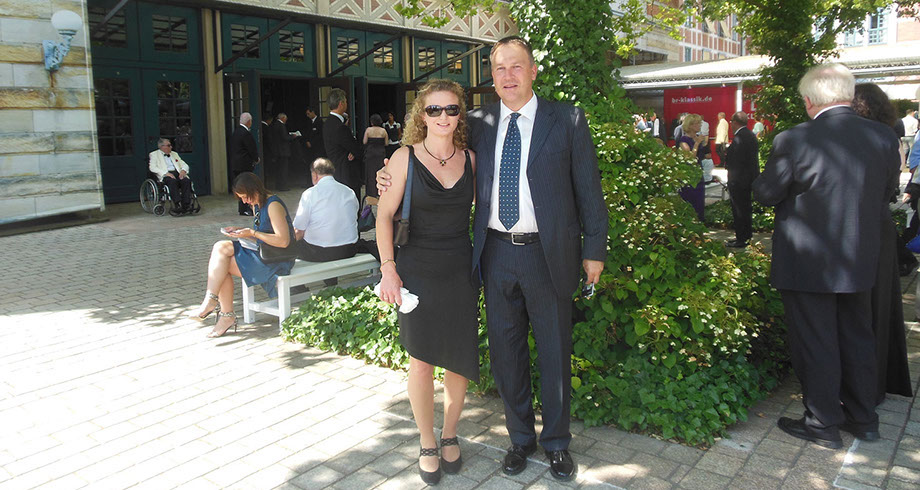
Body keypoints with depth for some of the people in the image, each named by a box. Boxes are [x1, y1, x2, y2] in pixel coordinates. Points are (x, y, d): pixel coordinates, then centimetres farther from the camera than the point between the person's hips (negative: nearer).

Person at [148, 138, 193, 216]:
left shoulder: (174, 154, 28)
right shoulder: (154, 154, 13)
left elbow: (185, 165, 23)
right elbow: (152, 167, -3)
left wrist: (183, 170, -2)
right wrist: (166, 173, -18)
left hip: (178, 174, 4)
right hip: (165, 176, -4)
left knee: (187, 181, -30)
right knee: (172, 181, -38)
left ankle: (186, 205, -38)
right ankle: (177, 205, -46)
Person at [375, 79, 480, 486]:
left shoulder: (470, 159, 4)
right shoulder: (405, 157, -4)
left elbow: (475, 210, 10)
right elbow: (385, 215, -3)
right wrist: (388, 268, -9)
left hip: (461, 270, 3)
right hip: (418, 271, -2)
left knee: (460, 360, 7)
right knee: (421, 360, 6)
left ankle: (450, 436, 32)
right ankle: (427, 444, 26)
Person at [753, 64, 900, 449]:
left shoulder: (793, 141, -21)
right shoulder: (883, 137, -4)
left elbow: (766, 194, -11)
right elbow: (887, 192, 8)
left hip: (807, 264, -5)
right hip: (860, 260, 5)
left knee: (815, 345, 8)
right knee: (858, 339, 20)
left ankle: (824, 424, 21)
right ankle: (863, 419, 34)